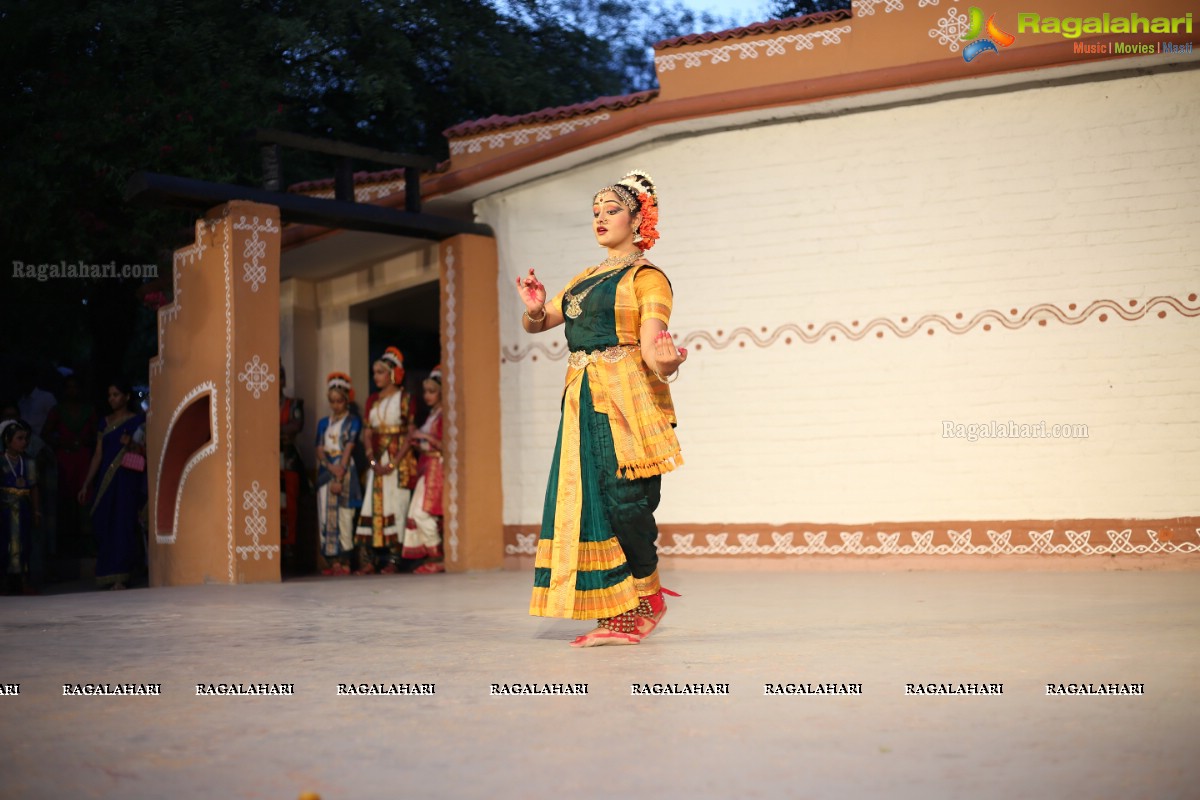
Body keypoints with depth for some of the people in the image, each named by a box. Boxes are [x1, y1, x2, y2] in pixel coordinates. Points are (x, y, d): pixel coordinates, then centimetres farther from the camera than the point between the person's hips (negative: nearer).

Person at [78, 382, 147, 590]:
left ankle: (120, 577, -10)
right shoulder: (106, 422, 14)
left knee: (122, 524, -10)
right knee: (102, 524, -1)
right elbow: (98, 455, 15)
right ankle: (109, 573, 11)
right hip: (106, 480, 5)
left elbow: (146, 450, -2)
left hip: (128, 480, -4)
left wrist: (131, 445, -22)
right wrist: (86, 485, 12)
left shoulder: (138, 420, 1)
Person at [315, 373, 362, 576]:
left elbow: (349, 449, -6)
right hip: (326, 473, 5)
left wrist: (340, 478, -14)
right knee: (326, 517, 1)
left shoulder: (353, 421, 2)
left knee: (344, 516, -8)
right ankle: (333, 562, 4)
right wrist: (330, 467, -13)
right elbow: (319, 450, 7)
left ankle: (345, 562, -6)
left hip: (345, 473, -5)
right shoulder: (323, 423, 15)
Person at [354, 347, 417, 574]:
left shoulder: (404, 398, -2)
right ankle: (368, 560, -3)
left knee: (395, 507, -5)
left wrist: (393, 463, -16)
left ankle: (393, 560, -3)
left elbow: (410, 435, -8)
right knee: (373, 507, -1)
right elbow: (367, 434, 9)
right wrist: (373, 461, -6)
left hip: (399, 461, -5)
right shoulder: (372, 400, 13)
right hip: (377, 461, 5)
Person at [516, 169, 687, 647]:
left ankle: (647, 595, 11)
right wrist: (535, 308, -2)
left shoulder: (647, 278, 0)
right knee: (588, 503, 1)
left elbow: (651, 350, -12)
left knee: (624, 500, -10)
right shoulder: (585, 280, 22)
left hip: (625, 402, -7)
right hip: (584, 403, 7)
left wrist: (667, 361, -35)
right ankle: (620, 615, 5)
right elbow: (535, 325, 22)